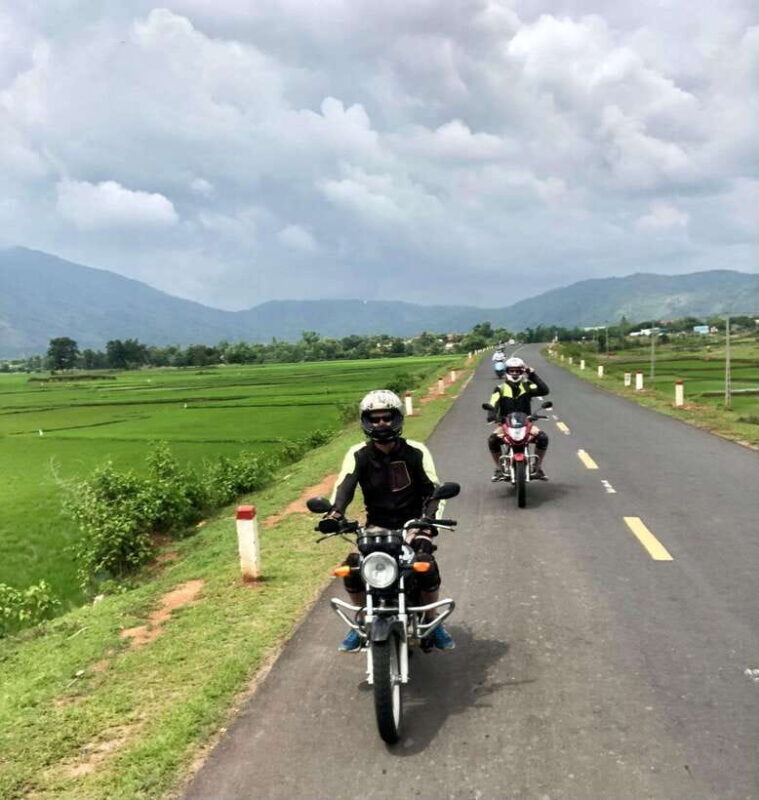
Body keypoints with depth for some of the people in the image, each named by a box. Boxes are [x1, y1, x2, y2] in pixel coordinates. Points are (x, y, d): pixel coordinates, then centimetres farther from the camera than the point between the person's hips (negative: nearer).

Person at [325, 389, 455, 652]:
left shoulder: (415, 452, -4)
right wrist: (335, 512, -39)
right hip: (376, 527, 1)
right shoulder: (358, 455, -3)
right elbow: (344, 485, -18)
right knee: (351, 569, -21)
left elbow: (434, 489, -8)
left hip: (412, 524, -1)